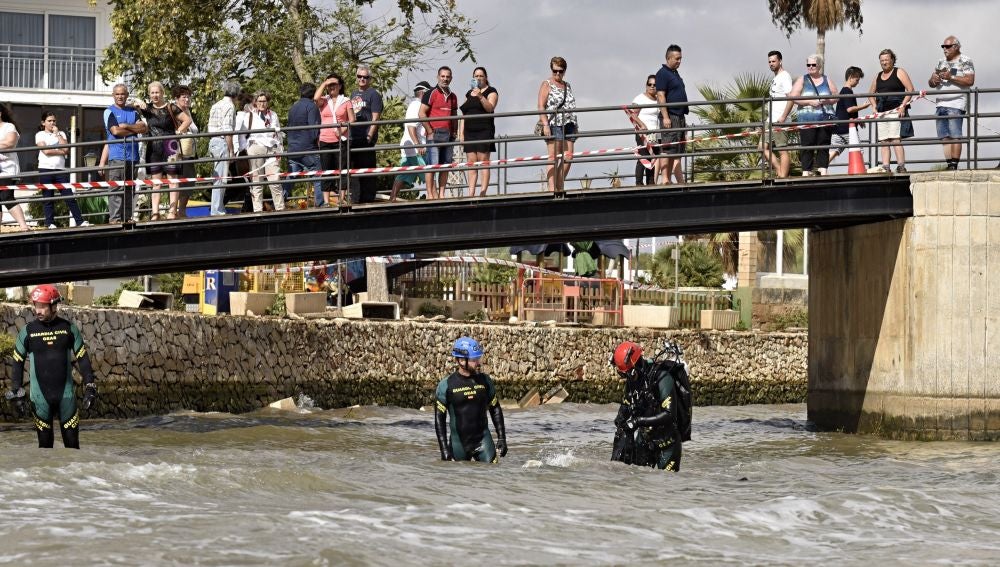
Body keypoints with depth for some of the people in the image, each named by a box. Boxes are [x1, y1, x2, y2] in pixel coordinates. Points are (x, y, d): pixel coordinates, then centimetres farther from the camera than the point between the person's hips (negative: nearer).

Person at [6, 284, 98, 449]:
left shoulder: (69, 329, 0)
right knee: (45, 443, 5)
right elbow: (18, 363, 4)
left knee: (72, 441, 2)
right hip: (40, 396, 0)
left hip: (66, 394, 0)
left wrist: (90, 387, 0)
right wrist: (16, 393, 0)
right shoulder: (28, 331, -2)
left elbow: (82, 359, 5)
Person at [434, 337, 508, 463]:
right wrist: (444, 450, -8)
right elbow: (439, 419, -3)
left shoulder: (485, 381, 4)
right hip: (458, 442, -2)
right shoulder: (446, 385, -5)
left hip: (483, 439, 2)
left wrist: (502, 438, 8)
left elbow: (495, 410, 13)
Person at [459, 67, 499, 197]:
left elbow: (490, 108, -13)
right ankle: (471, 193, -4)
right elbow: (464, 114, 20)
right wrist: (461, 133, 11)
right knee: (471, 162, -1)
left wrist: (480, 97, -26)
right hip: (469, 132, 5)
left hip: (484, 131, -5)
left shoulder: (491, 92, 5)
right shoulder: (469, 94, 21)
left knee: (483, 161, -10)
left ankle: (483, 192, -13)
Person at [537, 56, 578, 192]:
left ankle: (560, 187, 6)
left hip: (568, 125, 6)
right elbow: (541, 106, -7)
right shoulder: (547, 84, 2)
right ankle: (552, 188, -16)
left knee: (568, 157, -1)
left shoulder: (567, 86, 21)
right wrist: (545, 125, -17)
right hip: (553, 125, -6)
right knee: (553, 157, -11)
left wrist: (575, 125, 20)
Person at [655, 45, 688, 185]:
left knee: (677, 151, 6)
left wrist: (684, 119, 26)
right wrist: (665, 117, -21)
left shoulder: (675, 74, 22)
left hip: (680, 117, 10)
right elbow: (661, 96, -15)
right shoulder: (663, 73, -7)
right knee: (668, 149, -12)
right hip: (670, 117, -10)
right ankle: (666, 179, -15)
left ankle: (668, 179, 6)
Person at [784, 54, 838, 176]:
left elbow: (836, 97, 13)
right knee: (807, 147, -6)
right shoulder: (802, 80, 9)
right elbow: (793, 97, -2)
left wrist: (827, 101, -9)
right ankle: (806, 172, -6)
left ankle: (822, 170, -1)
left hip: (825, 119, 2)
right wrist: (810, 102, -12)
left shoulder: (827, 80, 15)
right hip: (807, 119, -2)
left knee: (823, 146, -2)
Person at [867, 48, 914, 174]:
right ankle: (885, 168, 0)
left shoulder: (899, 73, 3)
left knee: (895, 139, -16)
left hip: (895, 110, -6)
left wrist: (903, 105, -13)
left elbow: (910, 89, -5)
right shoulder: (878, 77, 20)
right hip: (881, 113, 6)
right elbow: (871, 94, 30)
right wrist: (875, 107, 14)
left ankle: (901, 167, -18)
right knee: (884, 142, 1)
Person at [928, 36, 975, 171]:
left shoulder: (965, 62, 1)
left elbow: (970, 81, -11)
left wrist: (951, 77, -16)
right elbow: (930, 83, 23)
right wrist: (933, 80, -1)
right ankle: (949, 163, 1)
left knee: (955, 136, -12)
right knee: (944, 137, 1)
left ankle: (954, 164, -15)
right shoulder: (941, 63, 22)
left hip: (956, 105, -7)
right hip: (941, 104, 7)